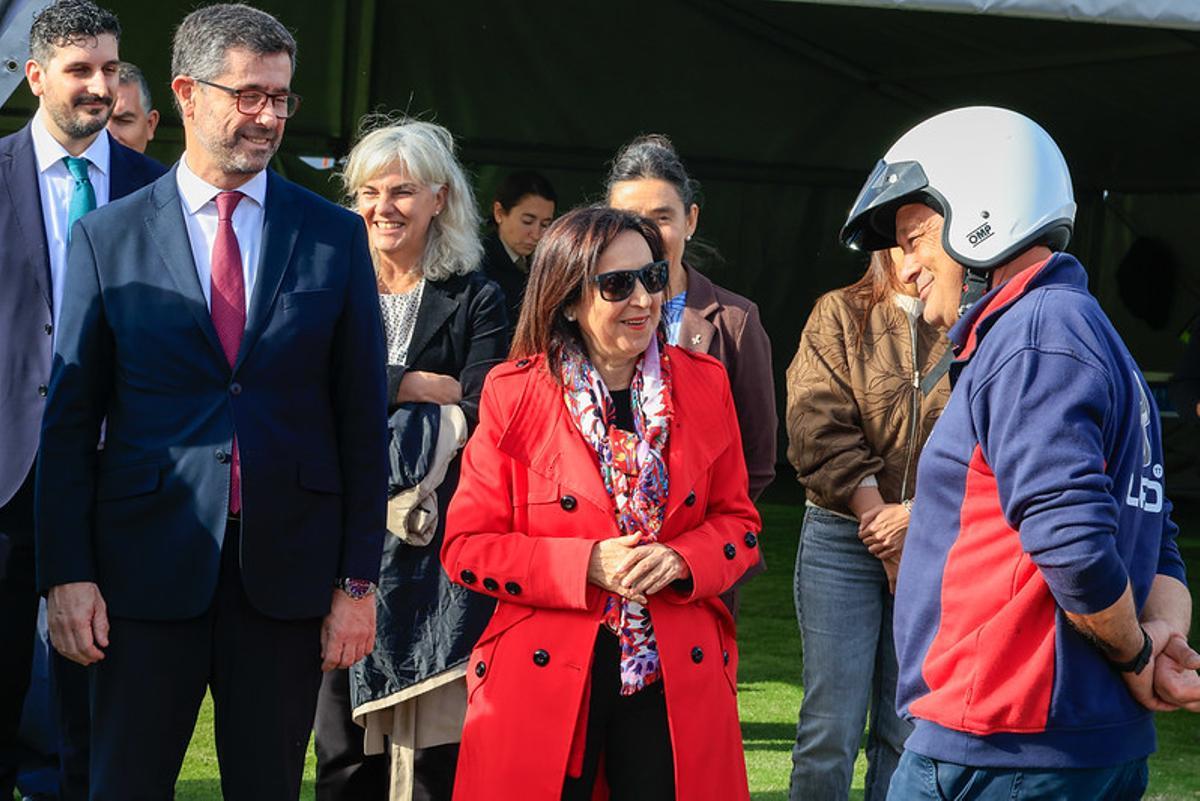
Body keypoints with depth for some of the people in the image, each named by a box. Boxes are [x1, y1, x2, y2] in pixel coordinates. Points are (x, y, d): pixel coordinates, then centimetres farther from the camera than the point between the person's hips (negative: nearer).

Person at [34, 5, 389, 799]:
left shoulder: (336, 236, 5)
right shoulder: (107, 237, 3)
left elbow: (363, 417, 5)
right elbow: (70, 417, 2)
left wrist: (358, 581, 0)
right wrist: (68, 574, -5)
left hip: (287, 567, 1)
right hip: (151, 562, -1)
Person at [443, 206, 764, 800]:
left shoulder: (703, 385, 7)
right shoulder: (513, 393, -1)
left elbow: (738, 522, 12)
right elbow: (467, 546, -2)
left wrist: (679, 560, -10)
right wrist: (586, 565, -15)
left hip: (677, 676, 2)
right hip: (545, 679, -2)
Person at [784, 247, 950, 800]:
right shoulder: (839, 315, 5)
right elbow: (819, 431, -4)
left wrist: (916, 516, -16)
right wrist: (876, 519, -11)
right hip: (842, 537, -1)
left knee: (905, 731, 5)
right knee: (830, 731, -6)